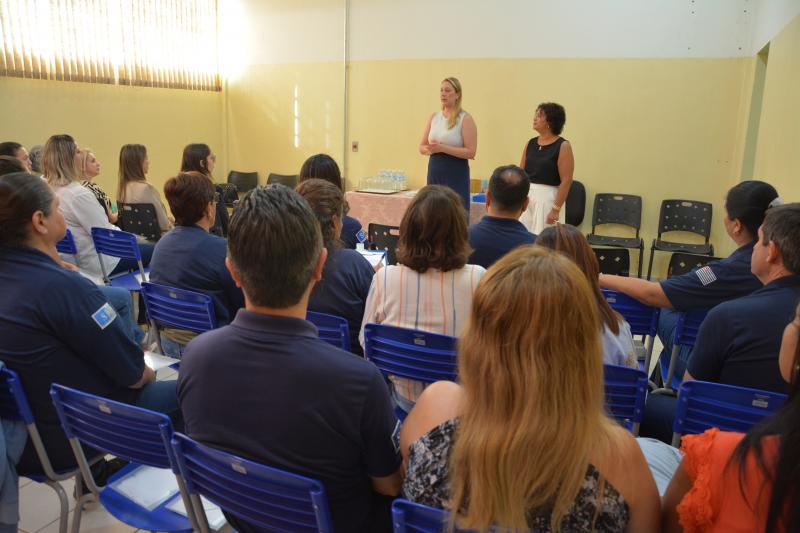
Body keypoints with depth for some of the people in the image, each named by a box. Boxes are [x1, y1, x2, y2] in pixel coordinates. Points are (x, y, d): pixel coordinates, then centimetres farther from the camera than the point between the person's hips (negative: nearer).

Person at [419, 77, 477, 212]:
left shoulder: (465, 119, -5)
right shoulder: (434, 117, 11)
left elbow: (470, 152, -13)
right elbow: (422, 147, 15)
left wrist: (442, 148, -19)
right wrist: (430, 149, -9)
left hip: (456, 174, -5)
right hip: (434, 172, 5)